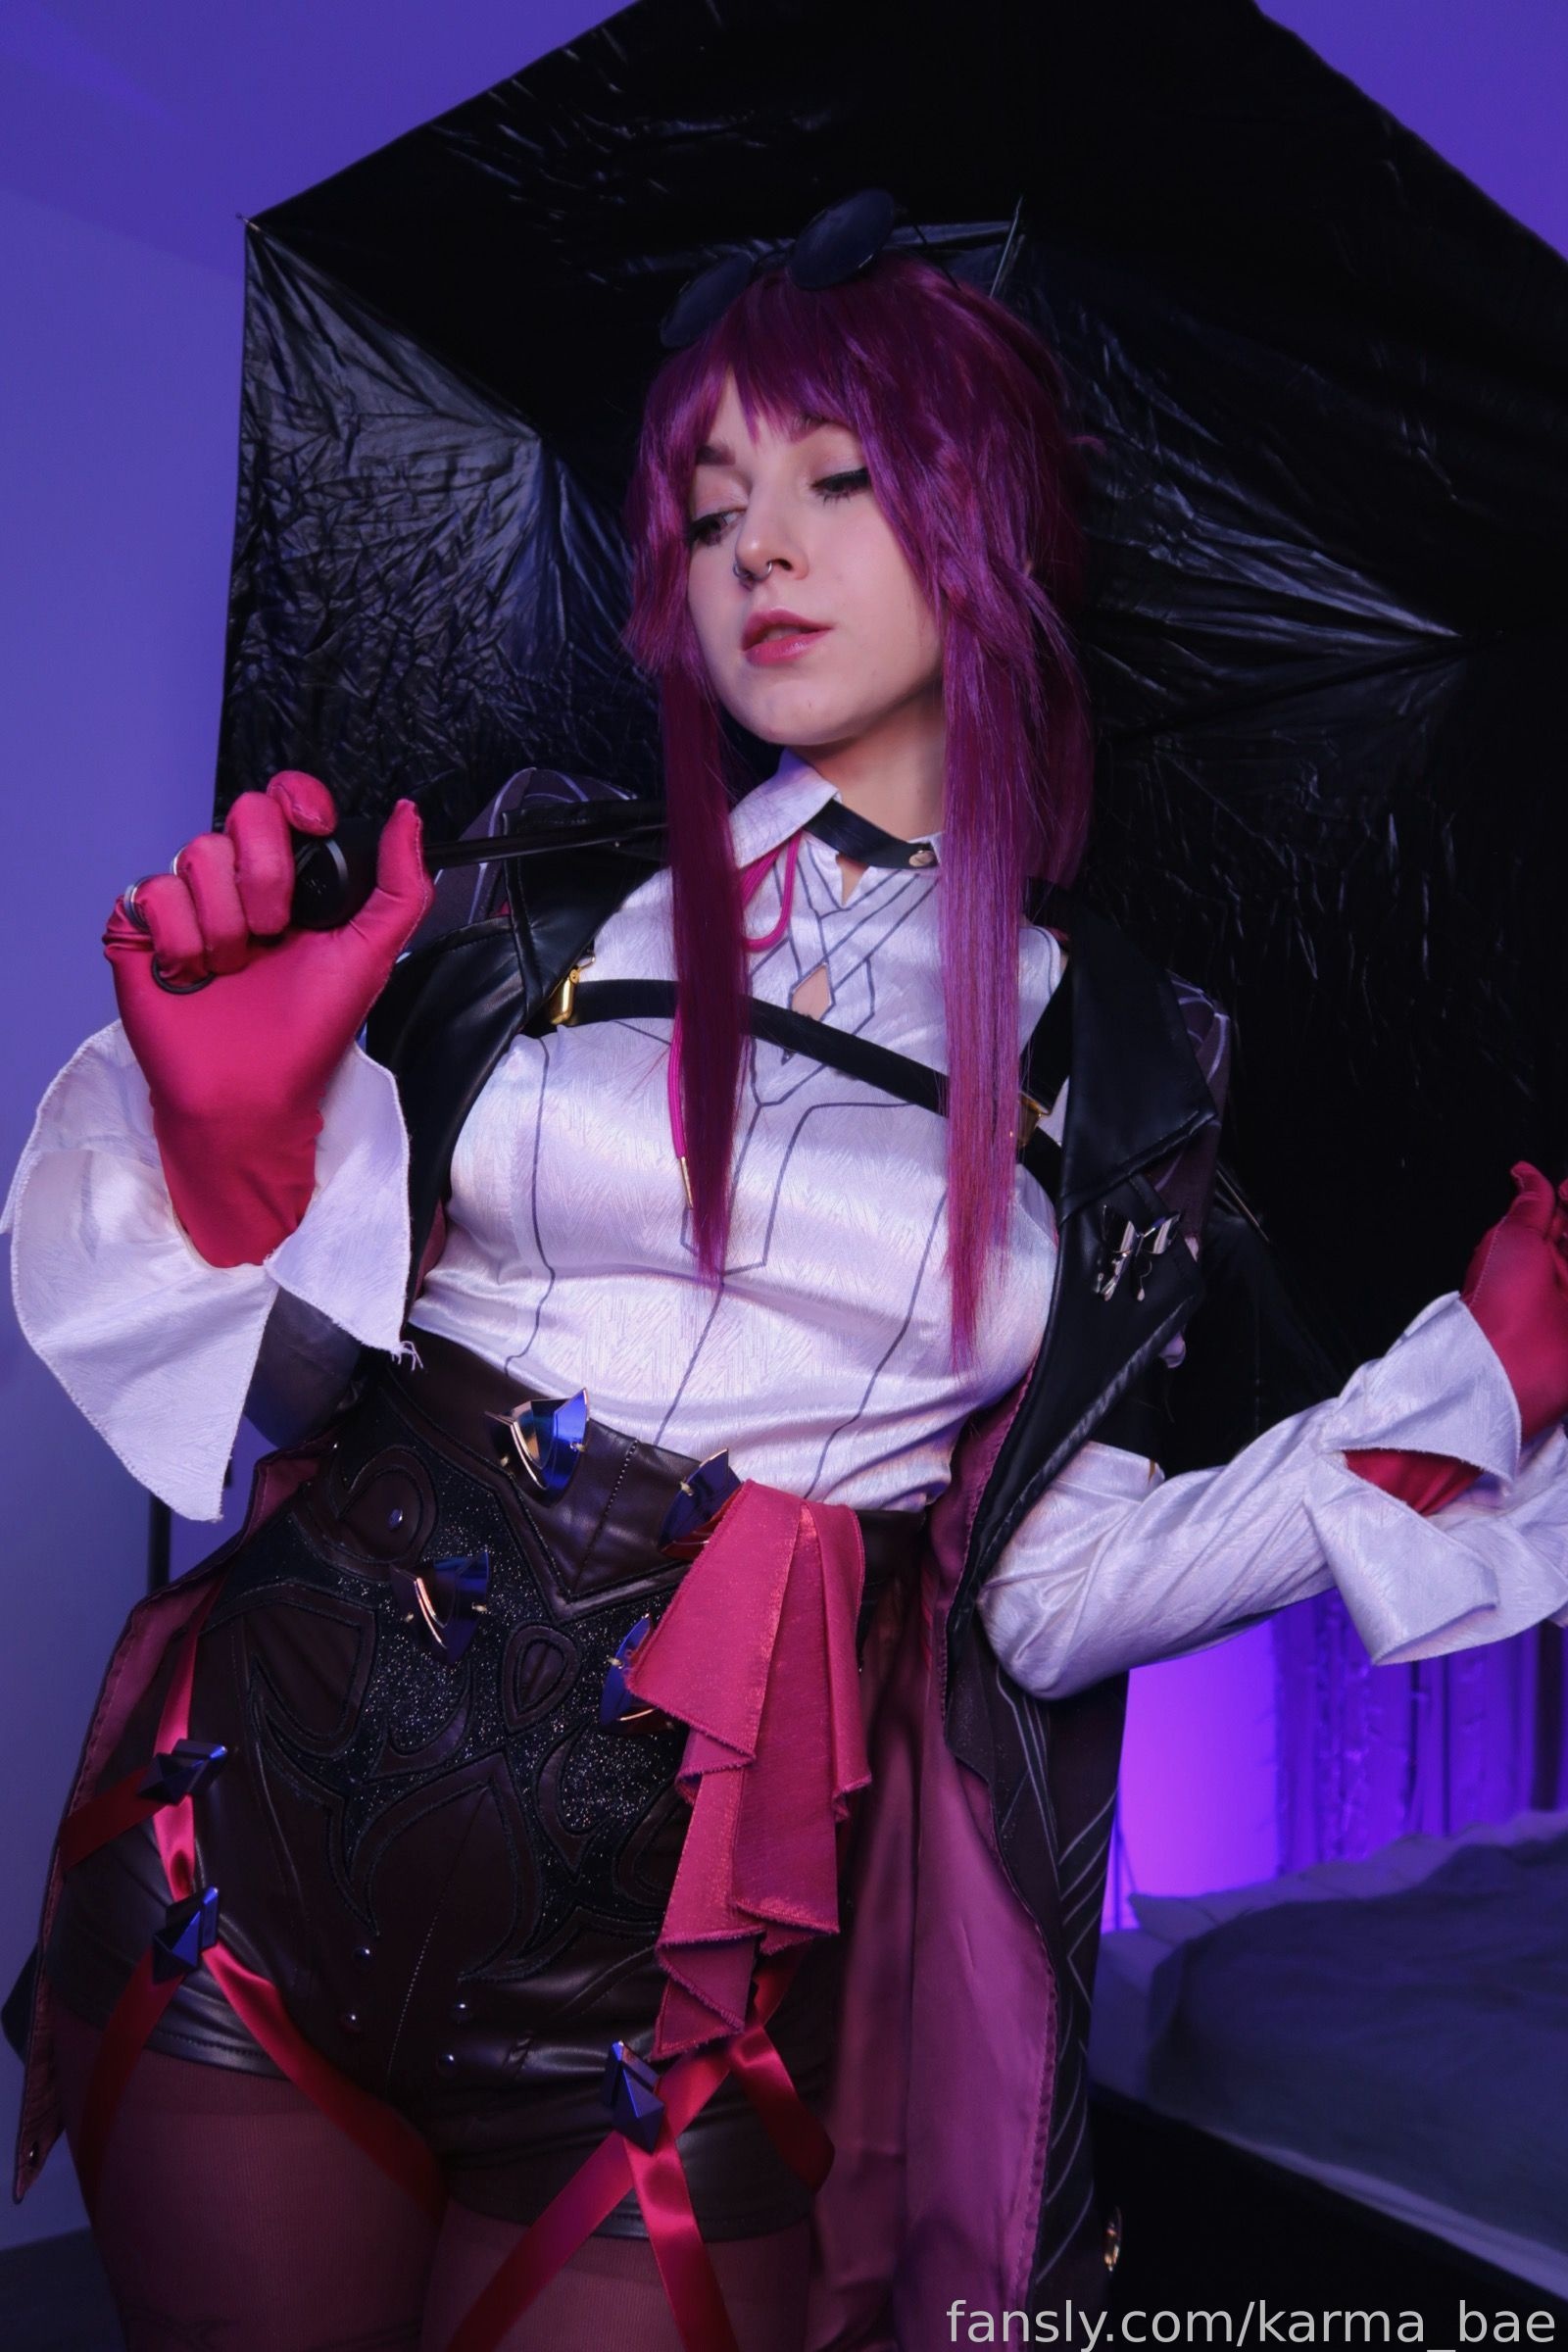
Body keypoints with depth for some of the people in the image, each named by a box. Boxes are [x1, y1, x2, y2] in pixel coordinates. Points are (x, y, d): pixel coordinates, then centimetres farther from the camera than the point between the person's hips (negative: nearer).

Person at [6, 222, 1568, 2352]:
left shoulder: (1122, 1056, 1)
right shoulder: (547, 883, 0)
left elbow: (1046, 1593, -1)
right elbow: (295, 1362, 2)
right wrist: (232, 1129, -17)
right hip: (291, 1805, 2)